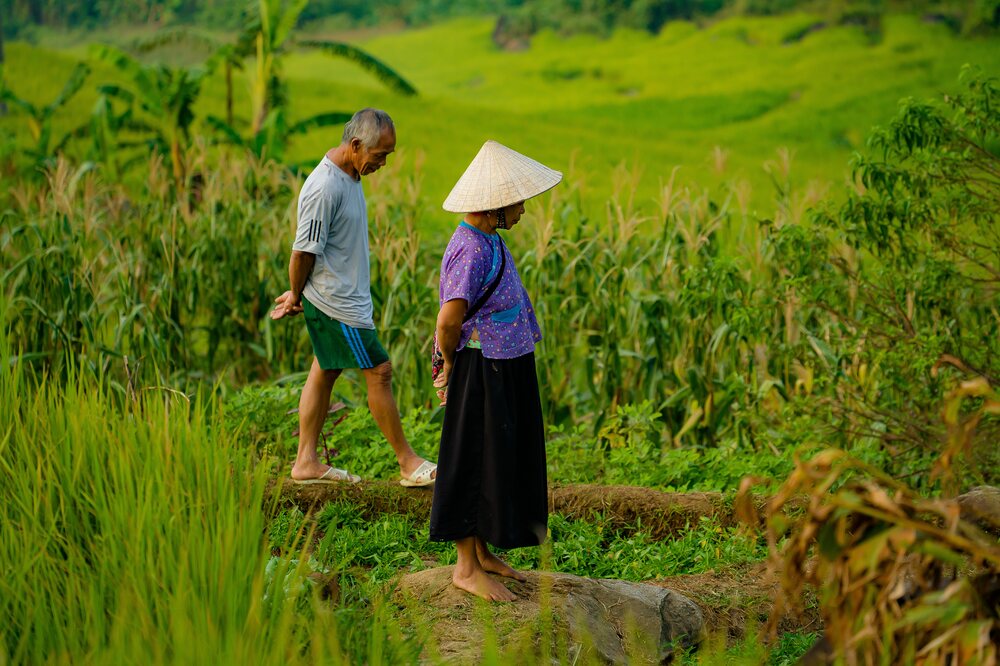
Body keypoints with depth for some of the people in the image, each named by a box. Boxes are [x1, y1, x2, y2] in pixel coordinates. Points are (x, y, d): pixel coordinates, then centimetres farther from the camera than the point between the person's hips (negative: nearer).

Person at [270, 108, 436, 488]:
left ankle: (306, 462, 18)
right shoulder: (324, 188, -24)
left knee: (325, 371, 12)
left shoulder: (350, 175, 9)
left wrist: (300, 294, 18)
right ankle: (408, 463, 6)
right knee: (379, 371, -3)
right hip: (335, 300, -10)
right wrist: (296, 296, -5)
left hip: (349, 296, 10)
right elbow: (304, 251, -19)